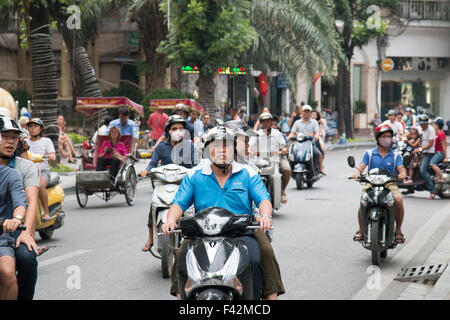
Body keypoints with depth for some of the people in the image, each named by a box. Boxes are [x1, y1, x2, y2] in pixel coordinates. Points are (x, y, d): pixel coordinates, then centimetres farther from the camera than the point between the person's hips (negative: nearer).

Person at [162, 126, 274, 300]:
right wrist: (171, 220, -17)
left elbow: (263, 199, 1)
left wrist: (265, 216, -22)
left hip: (241, 233, 0)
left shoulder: (247, 173, 10)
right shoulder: (194, 175, 11)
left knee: (253, 261, -30)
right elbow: (179, 203, 5)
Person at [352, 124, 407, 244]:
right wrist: (357, 173, -22)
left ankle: (398, 230, -10)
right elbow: (362, 166, 1)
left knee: (399, 200, -28)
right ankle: (361, 229, -9)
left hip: (389, 184, 1)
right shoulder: (369, 154, 12)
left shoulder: (395, 155, 12)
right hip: (371, 183, 0)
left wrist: (402, 174, -27)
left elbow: (401, 168, -2)